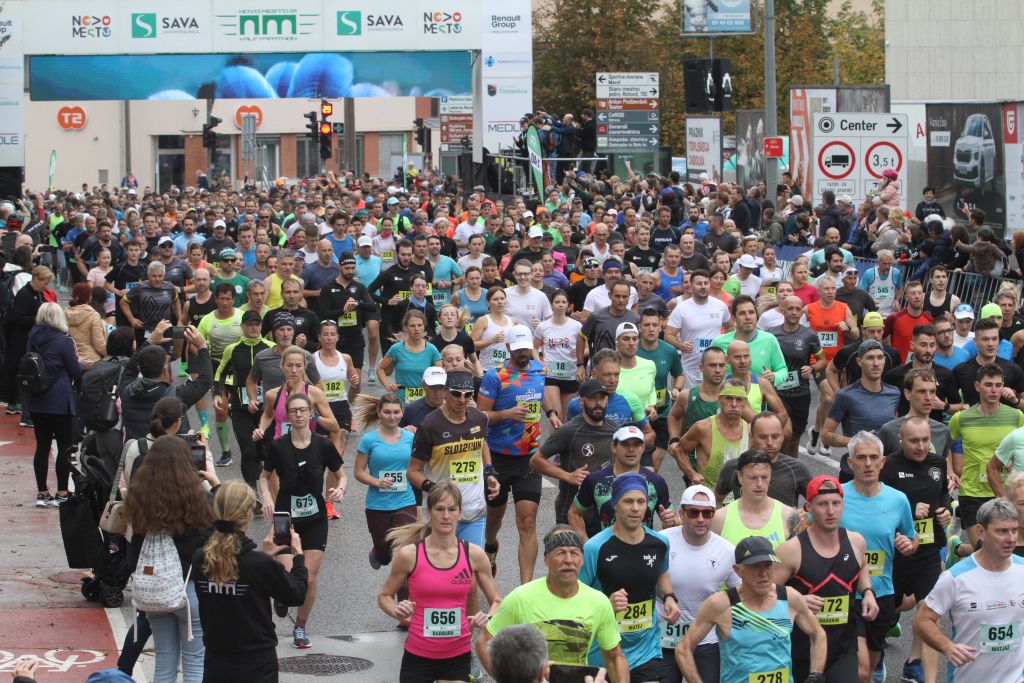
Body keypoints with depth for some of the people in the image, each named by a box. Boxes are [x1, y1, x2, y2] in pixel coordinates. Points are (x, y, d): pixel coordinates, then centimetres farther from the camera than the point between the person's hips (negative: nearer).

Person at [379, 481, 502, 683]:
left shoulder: (474, 555, -3)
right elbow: (384, 596, 5)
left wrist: (488, 618, -15)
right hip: (418, 657, -1)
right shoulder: (409, 554, -8)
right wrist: (397, 612, -15)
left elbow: (497, 601, 7)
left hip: (458, 657, 1)